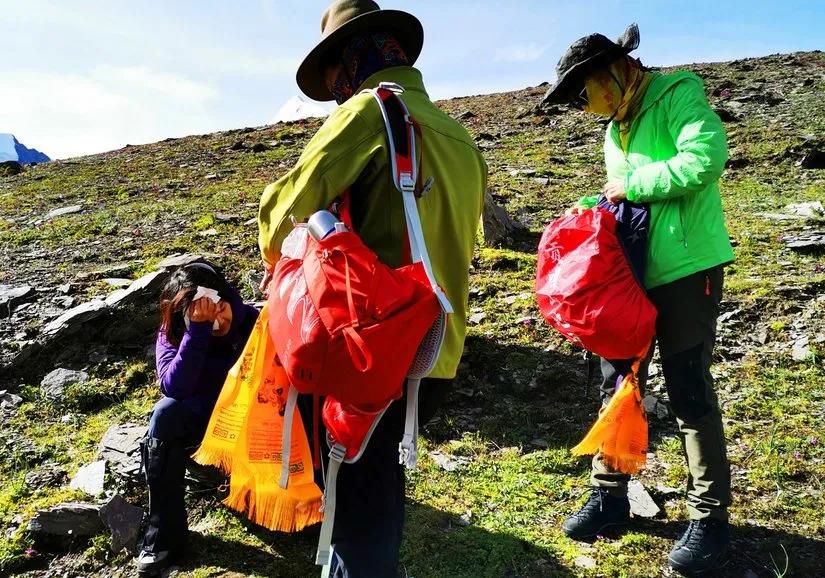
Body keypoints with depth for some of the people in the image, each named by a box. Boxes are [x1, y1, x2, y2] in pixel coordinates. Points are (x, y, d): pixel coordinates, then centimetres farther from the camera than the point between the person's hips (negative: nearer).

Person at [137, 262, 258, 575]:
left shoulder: (254, 322, -13)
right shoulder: (172, 335, -10)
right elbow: (175, 388, -28)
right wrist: (197, 331, -35)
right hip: (200, 420, 1)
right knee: (166, 413, -30)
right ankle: (164, 536, -24)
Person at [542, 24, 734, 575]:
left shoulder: (678, 94, -8)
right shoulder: (616, 129, 16)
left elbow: (707, 158, -25)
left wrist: (631, 185, -16)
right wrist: (591, 207, 0)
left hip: (686, 270, -8)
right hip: (630, 273, 8)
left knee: (690, 392, -1)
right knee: (618, 384, 11)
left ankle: (710, 518, 15)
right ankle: (610, 495, 26)